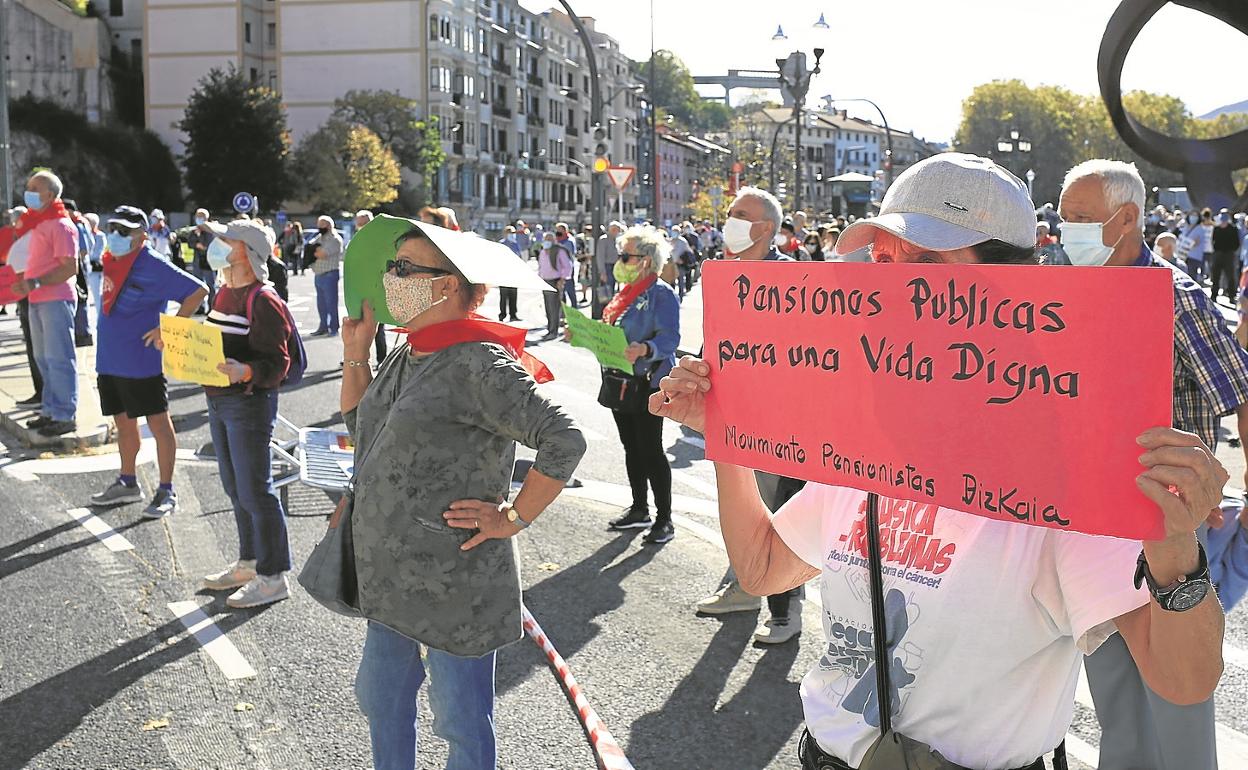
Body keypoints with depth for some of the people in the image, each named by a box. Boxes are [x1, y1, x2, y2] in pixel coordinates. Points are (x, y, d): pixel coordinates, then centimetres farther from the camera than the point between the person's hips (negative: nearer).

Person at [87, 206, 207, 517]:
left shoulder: (154, 266, -14)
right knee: (124, 424, 18)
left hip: (142, 363, -8)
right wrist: (106, 346, 17)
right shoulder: (111, 261, 10)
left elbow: (198, 291, -18)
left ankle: (166, 491, 7)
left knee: (159, 424, 0)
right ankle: (128, 483, 32)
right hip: (110, 360, 8)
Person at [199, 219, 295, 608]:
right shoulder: (224, 293, 12)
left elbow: (277, 363, -21)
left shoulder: (263, 301, -17)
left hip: (249, 404, -10)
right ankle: (249, 563, 32)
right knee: (235, 489, 18)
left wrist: (246, 372, -38)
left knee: (254, 491, -3)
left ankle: (273, 576, 7)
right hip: (219, 401, 10)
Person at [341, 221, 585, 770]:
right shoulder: (406, 358, 8)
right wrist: (356, 350, 11)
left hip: (453, 582, -9)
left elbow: (565, 441, -25)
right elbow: (357, 421, 23)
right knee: (380, 696, 23)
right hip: (390, 574, 9)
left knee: (461, 720, 8)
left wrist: (514, 518, -18)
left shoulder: (479, 364, -20)